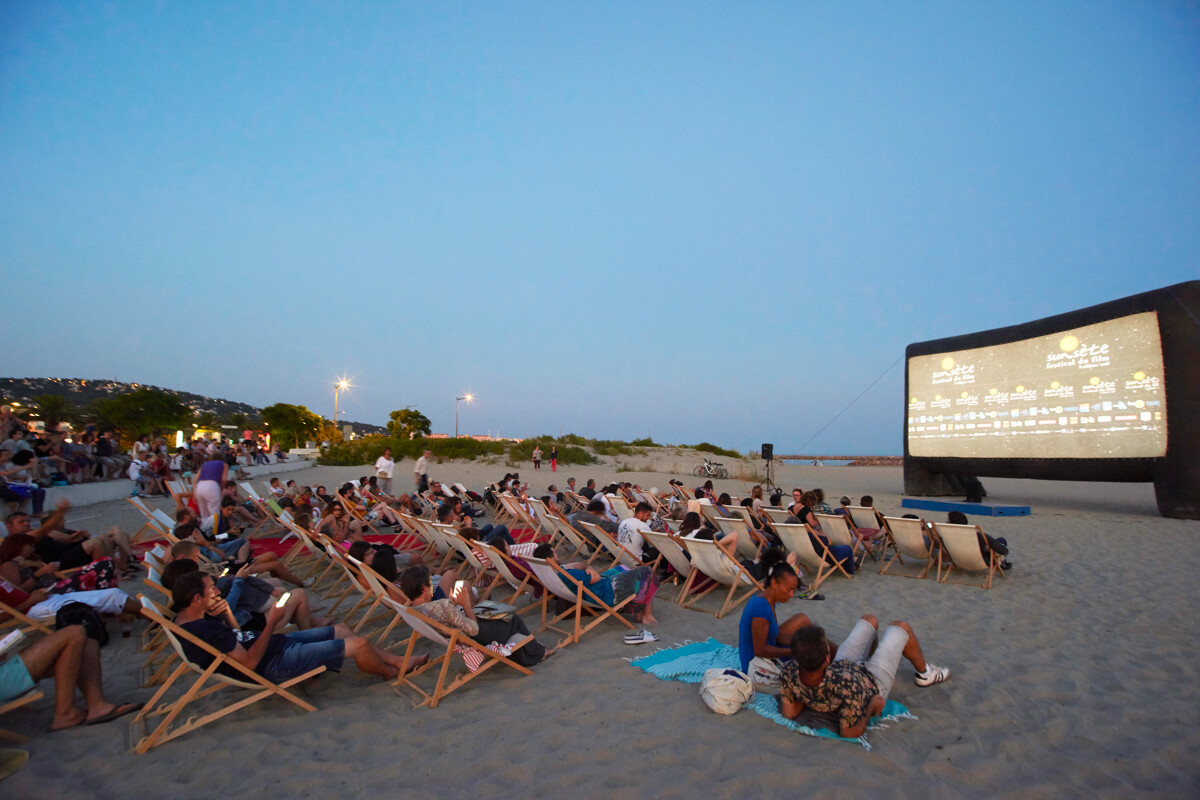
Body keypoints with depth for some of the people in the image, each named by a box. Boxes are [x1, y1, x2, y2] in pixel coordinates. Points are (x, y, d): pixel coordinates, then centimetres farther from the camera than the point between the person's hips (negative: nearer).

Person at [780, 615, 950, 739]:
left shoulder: (789, 672, -37)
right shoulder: (846, 684, -50)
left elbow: (789, 714, -20)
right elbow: (850, 734, -35)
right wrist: (871, 709, -19)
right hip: (874, 681, -4)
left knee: (869, 619, 24)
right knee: (901, 626, 16)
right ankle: (925, 673, 47)